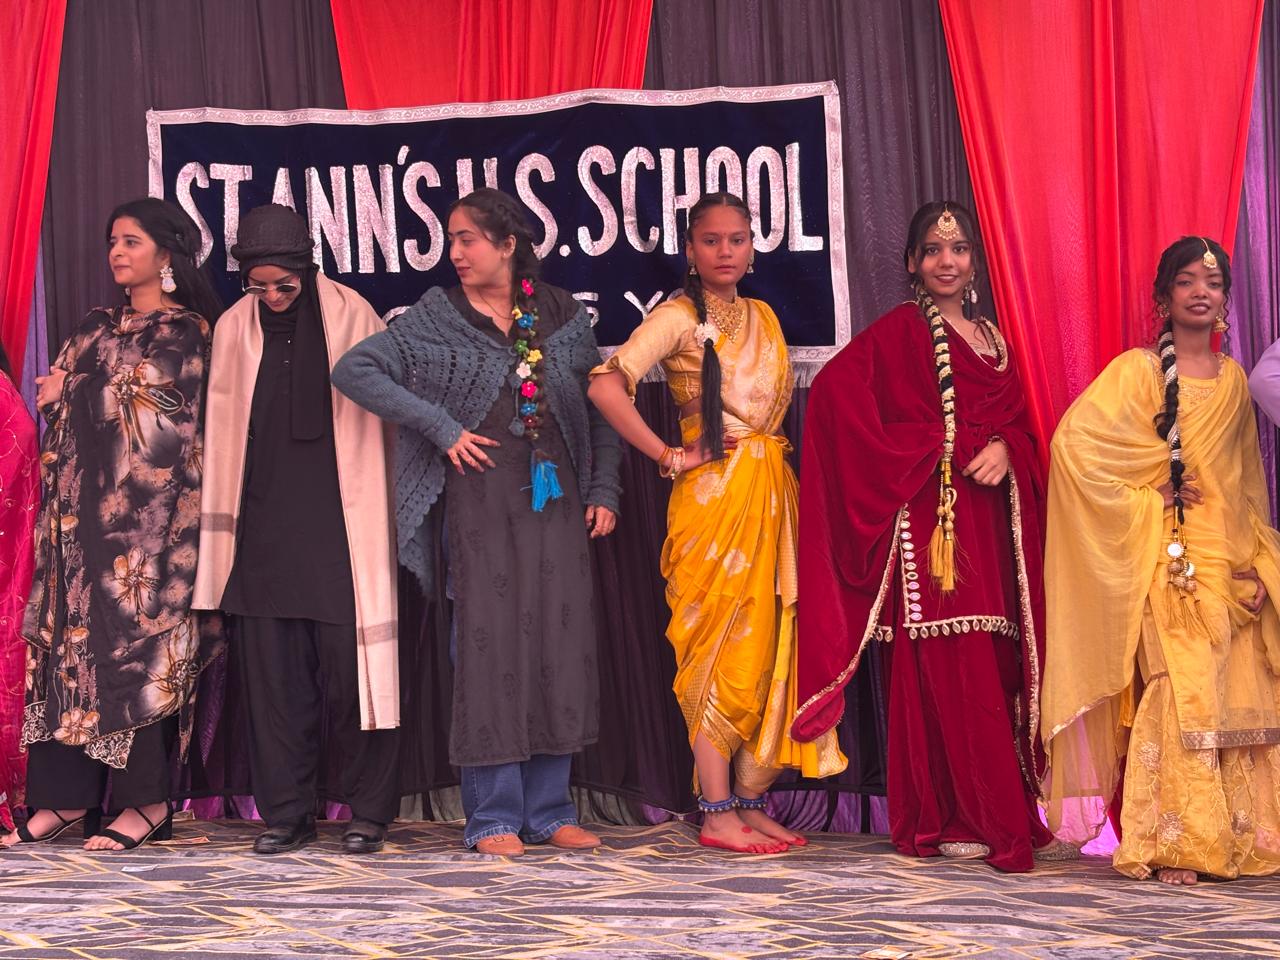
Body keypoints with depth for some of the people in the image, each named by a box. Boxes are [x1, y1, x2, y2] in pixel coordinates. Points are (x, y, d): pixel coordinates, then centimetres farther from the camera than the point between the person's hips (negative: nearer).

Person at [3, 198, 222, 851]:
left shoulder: (186, 331, 0)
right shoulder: (96, 328, 20)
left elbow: (160, 416, -10)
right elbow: (53, 404, 18)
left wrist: (74, 393, -3)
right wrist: (56, 395, -4)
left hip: (148, 508, -6)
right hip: (84, 503, 6)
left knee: (140, 638, -8)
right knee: (70, 636, 0)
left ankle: (146, 799, -5)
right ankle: (67, 796, 1)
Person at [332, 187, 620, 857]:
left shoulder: (562, 319, 9)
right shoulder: (436, 319, 2)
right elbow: (353, 369, -6)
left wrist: (603, 490, 7)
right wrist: (441, 427, -10)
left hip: (556, 501, 3)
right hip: (480, 500, -3)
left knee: (558, 644, 3)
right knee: (489, 644, -4)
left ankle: (549, 811, 12)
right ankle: (493, 819, 3)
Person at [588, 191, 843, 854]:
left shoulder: (762, 317, 15)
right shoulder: (679, 317, -7)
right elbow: (606, 384, -20)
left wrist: (773, 460, 9)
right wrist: (669, 457, -15)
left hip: (771, 495, 7)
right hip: (712, 497, -7)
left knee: (767, 647, 7)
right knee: (721, 650, -5)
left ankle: (751, 803, 15)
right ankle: (718, 815, 1)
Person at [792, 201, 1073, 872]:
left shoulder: (991, 338, 19)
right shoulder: (899, 332, -1)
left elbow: (1018, 421, 16)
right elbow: (833, 389, -15)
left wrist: (1003, 450, -7)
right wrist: (909, 461, -12)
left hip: (987, 521, 6)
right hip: (928, 518, -6)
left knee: (994, 668, 5)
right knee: (946, 666, -9)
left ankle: (1002, 813, 11)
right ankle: (945, 820, -4)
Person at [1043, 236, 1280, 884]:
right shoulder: (1137, 371, -2)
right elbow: (1075, 441, -14)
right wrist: (1145, 501, -10)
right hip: (1169, 564, -5)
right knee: (1178, 693, -12)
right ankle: (1168, 845, -6)